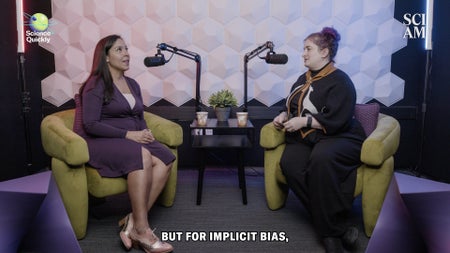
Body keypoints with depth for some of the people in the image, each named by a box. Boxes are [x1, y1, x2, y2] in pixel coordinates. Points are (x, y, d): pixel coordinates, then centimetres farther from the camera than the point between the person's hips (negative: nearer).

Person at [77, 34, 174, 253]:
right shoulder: (96, 85, -4)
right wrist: (128, 134, -19)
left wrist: (145, 133, -4)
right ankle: (141, 230, -29)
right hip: (103, 143, -6)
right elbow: (90, 125, -14)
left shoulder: (133, 84, 17)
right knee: (142, 156, -37)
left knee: (165, 159, -25)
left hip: (134, 140, 7)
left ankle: (133, 221, -24)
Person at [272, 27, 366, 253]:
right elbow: (291, 107, 29)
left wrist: (304, 121, -16)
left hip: (339, 138, -5)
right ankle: (337, 227, -24)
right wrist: (283, 116, 7)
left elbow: (337, 121, -15)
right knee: (290, 164, -29)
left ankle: (330, 229, -25)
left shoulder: (339, 81, -4)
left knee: (321, 158, -41)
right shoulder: (303, 79, 19)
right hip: (304, 140, 6)